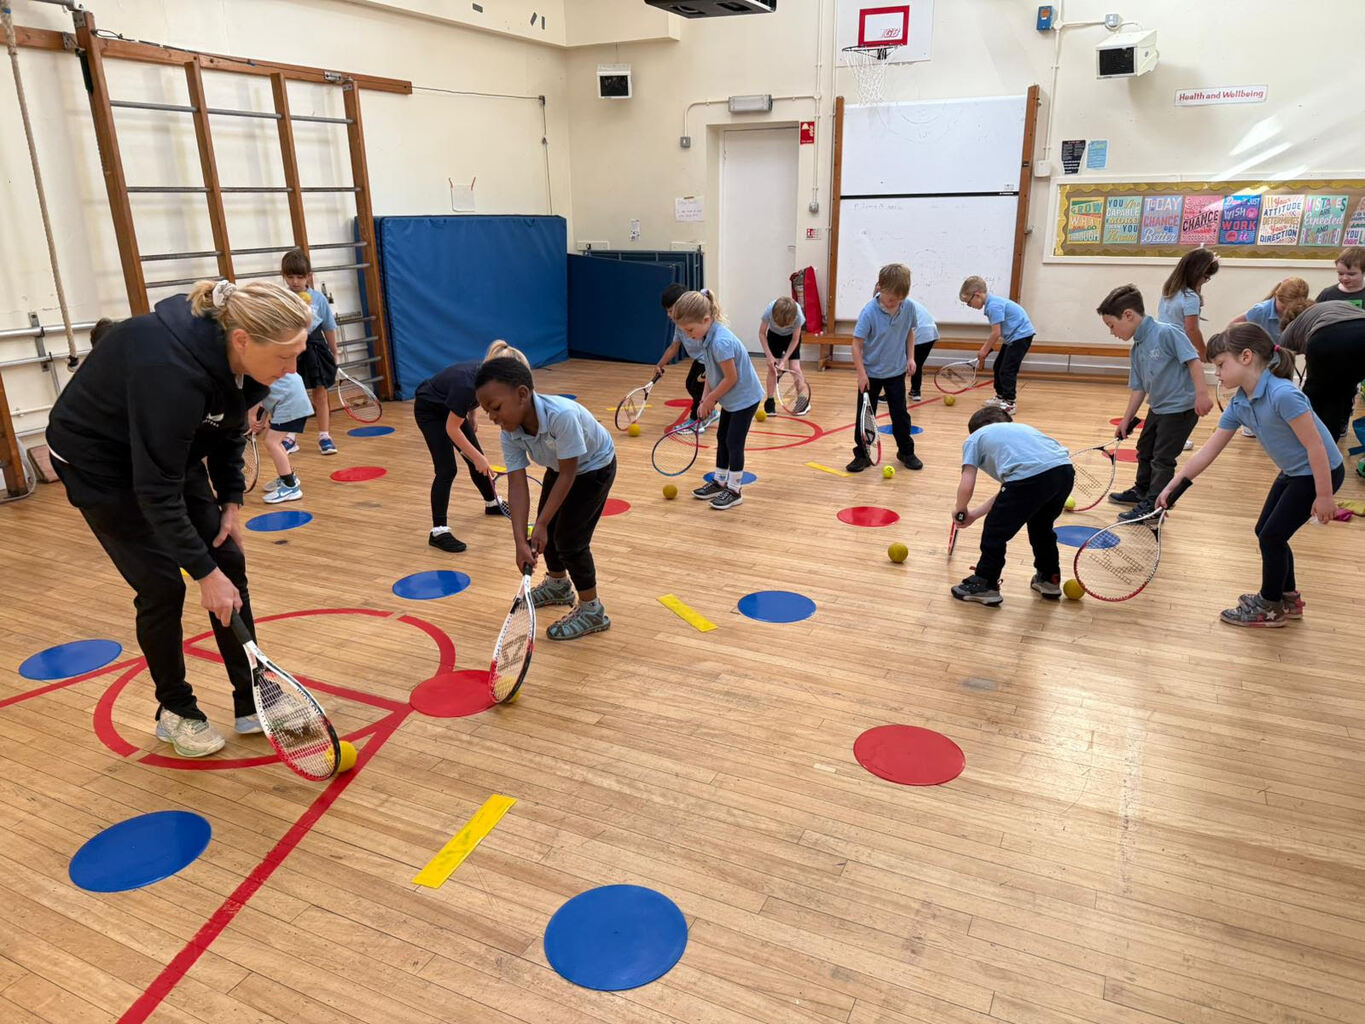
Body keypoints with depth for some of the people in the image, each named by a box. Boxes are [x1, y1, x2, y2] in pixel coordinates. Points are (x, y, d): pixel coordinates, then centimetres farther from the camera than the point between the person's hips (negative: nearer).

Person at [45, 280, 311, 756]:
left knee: (229, 563, 1)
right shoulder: (172, 370, -39)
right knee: (163, 586, -6)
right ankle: (175, 713, 16)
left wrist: (231, 501, -3)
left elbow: (229, 427, 2)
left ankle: (252, 703, 10)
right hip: (99, 460, -7)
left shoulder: (238, 356, -18)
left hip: (170, 449, 7)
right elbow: (156, 490, -34)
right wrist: (204, 573, -30)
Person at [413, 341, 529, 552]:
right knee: (447, 469, -14)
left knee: (476, 459, 14)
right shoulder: (467, 383, -40)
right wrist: (477, 457, -26)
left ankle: (492, 503, 37)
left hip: (449, 407, 8)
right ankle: (438, 531, -10)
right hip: (429, 409, -8)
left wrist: (471, 420, 18)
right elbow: (451, 429, -29)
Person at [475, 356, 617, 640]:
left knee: (568, 537, -10)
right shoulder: (510, 433, -22)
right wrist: (520, 540, -36)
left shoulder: (562, 415, -43)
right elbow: (517, 485, -26)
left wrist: (541, 525, -29)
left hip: (594, 466, -7)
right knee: (548, 530, 16)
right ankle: (557, 584, 45)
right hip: (560, 467, 7)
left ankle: (592, 610, 7)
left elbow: (568, 474, -33)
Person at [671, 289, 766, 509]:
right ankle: (719, 482, 30)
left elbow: (731, 378, -26)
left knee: (734, 442, -2)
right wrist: (706, 399, -3)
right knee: (722, 438, 16)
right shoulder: (707, 337, -3)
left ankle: (735, 490, 10)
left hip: (744, 398, -9)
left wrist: (709, 400, -13)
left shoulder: (721, 342, -31)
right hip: (731, 398, 9)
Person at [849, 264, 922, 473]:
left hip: (896, 372, 3)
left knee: (900, 414, 10)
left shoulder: (908, 308, -9)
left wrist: (910, 357, 1)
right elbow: (857, 344, -17)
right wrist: (861, 373, -19)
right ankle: (862, 455, 16)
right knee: (864, 415, 4)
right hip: (871, 373, -3)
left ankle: (906, 452, 27)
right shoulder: (869, 312, -21)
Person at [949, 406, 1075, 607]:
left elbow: (966, 487, 8)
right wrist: (974, 514, 40)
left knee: (995, 531, 14)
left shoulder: (974, 438, 20)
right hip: (1065, 470, 7)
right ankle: (1049, 579, 44)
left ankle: (985, 585, 25)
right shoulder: (1019, 428, 37)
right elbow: (1009, 489, 34)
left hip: (1031, 476, -7)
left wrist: (960, 510, 29)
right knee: (1041, 526, 33)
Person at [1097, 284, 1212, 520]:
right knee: (1145, 450, 23)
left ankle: (1153, 505, 6)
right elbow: (1138, 388, 9)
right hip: (1157, 407, 9)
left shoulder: (1167, 333, -20)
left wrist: (1202, 394, -30)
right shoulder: (1136, 350, 5)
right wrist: (1126, 419, 9)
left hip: (1181, 407, -9)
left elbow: (1193, 360, -24)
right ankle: (1141, 491, 42)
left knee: (1162, 458, -3)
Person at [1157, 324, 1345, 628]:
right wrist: (1171, 487, -4)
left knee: (1271, 536, -2)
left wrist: (1324, 496, -21)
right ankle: (1289, 598, 34)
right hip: (1293, 472, 9)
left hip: (1320, 472, -8)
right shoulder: (1239, 404, -4)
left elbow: (1315, 446, -27)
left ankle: (1270, 608, 17)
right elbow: (1208, 451, -1)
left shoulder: (1282, 395, -31)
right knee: (1266, 532, 15)